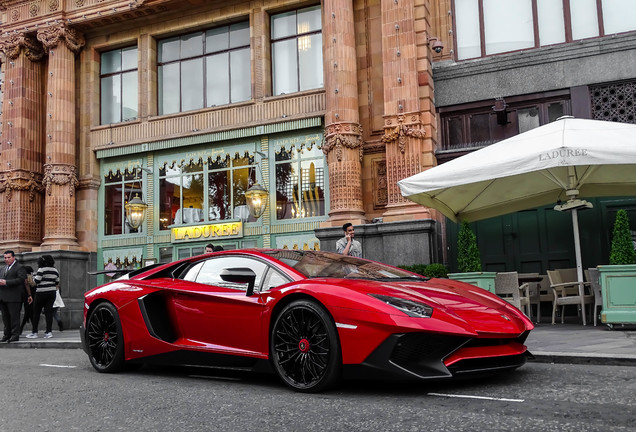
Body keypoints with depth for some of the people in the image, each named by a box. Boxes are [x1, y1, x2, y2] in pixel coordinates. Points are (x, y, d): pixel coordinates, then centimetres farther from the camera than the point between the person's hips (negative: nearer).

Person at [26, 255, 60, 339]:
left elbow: (36, 281, -12)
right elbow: (57, 282, 11)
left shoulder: (41, 270, -10)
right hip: (52, 292, 5)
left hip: (41, 293, -5)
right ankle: (49, 331, 0)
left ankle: (34, 332, 6)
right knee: (49, 311, 5)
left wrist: (34, 277, 7)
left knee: (36, 312, 4)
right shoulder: (55, 270, 8)